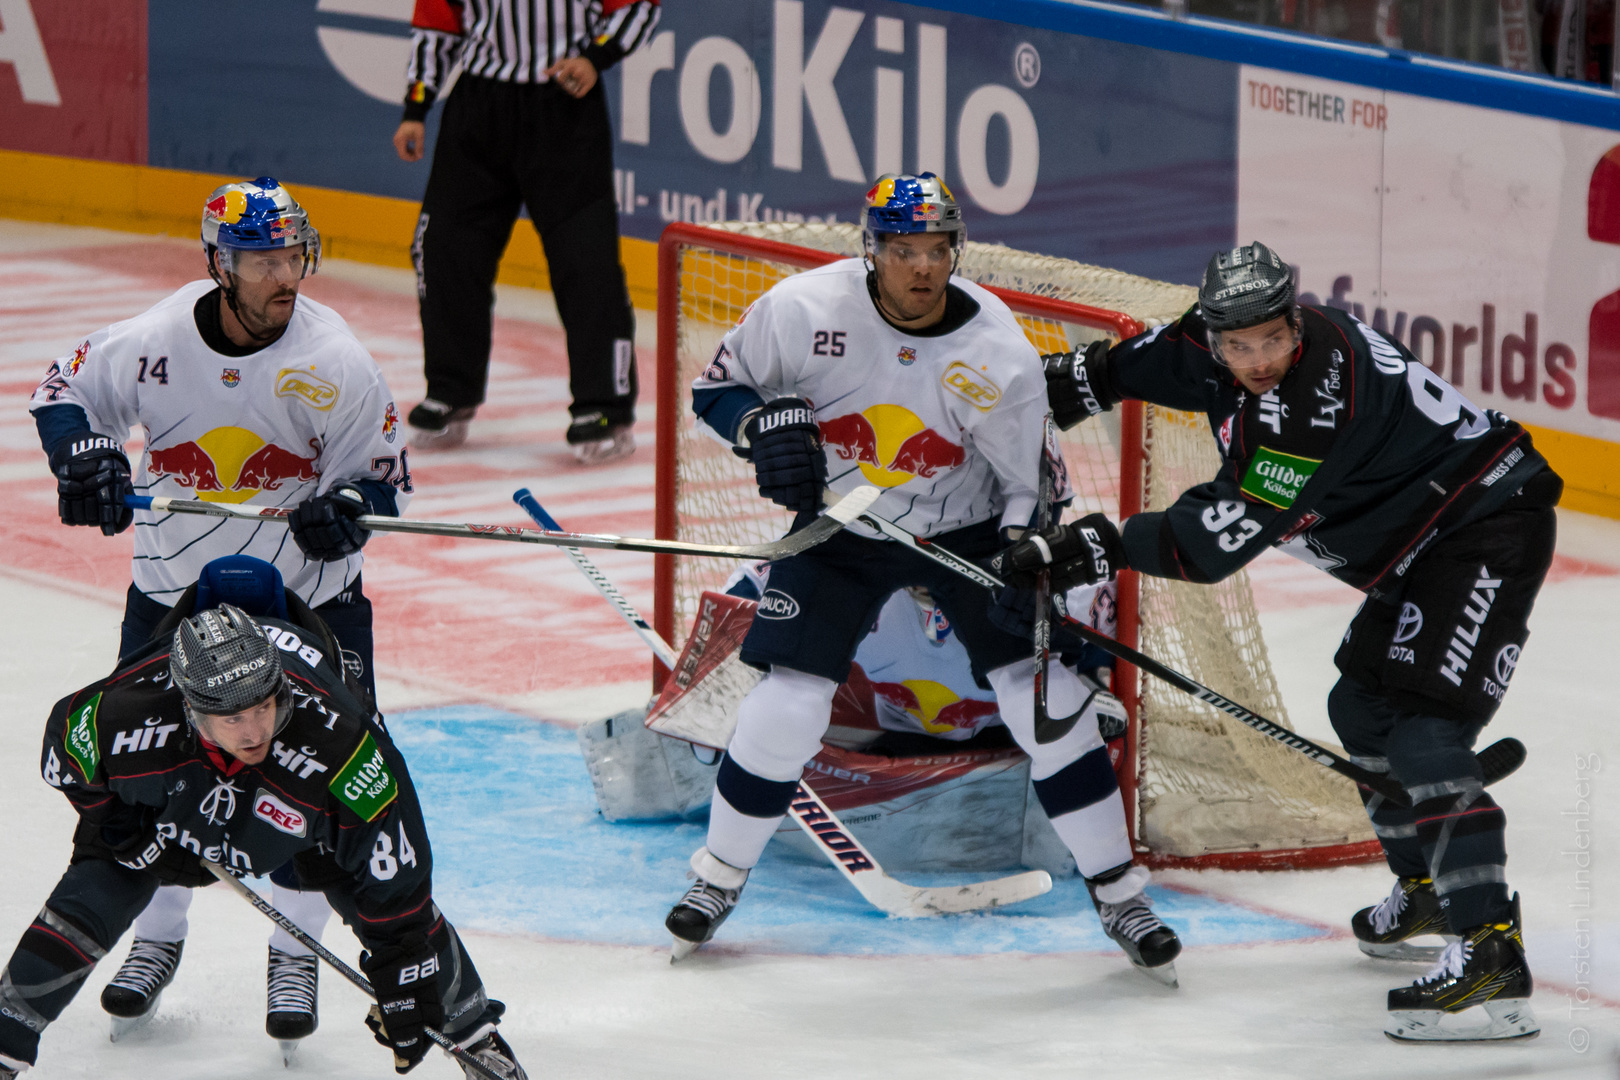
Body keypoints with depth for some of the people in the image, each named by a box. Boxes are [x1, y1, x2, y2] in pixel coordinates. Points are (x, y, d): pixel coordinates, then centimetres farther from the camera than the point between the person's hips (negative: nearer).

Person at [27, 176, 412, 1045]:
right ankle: (157, 937, 29)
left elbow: (384, 470, -6)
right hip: (174, 583, 1)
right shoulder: (152, 344, -15)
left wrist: (348, 507, -27)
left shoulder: (334, 362, -17)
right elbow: (64, 390, 3)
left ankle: (294, 955, 11)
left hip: (307, 591, -1)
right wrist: (84, 453, -17)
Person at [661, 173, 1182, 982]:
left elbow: (1033, 485, -11)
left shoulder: (999, 355, -21)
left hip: (967, 529, 0)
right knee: (785, 707, -8)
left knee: (1047, 701, -9)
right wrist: (767, 425, -26)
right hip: (839, 525, 0)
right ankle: (719, 877, 16)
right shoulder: (806, 309, -20)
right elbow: (719, 386, -5)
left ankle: (1118, 893, 5)